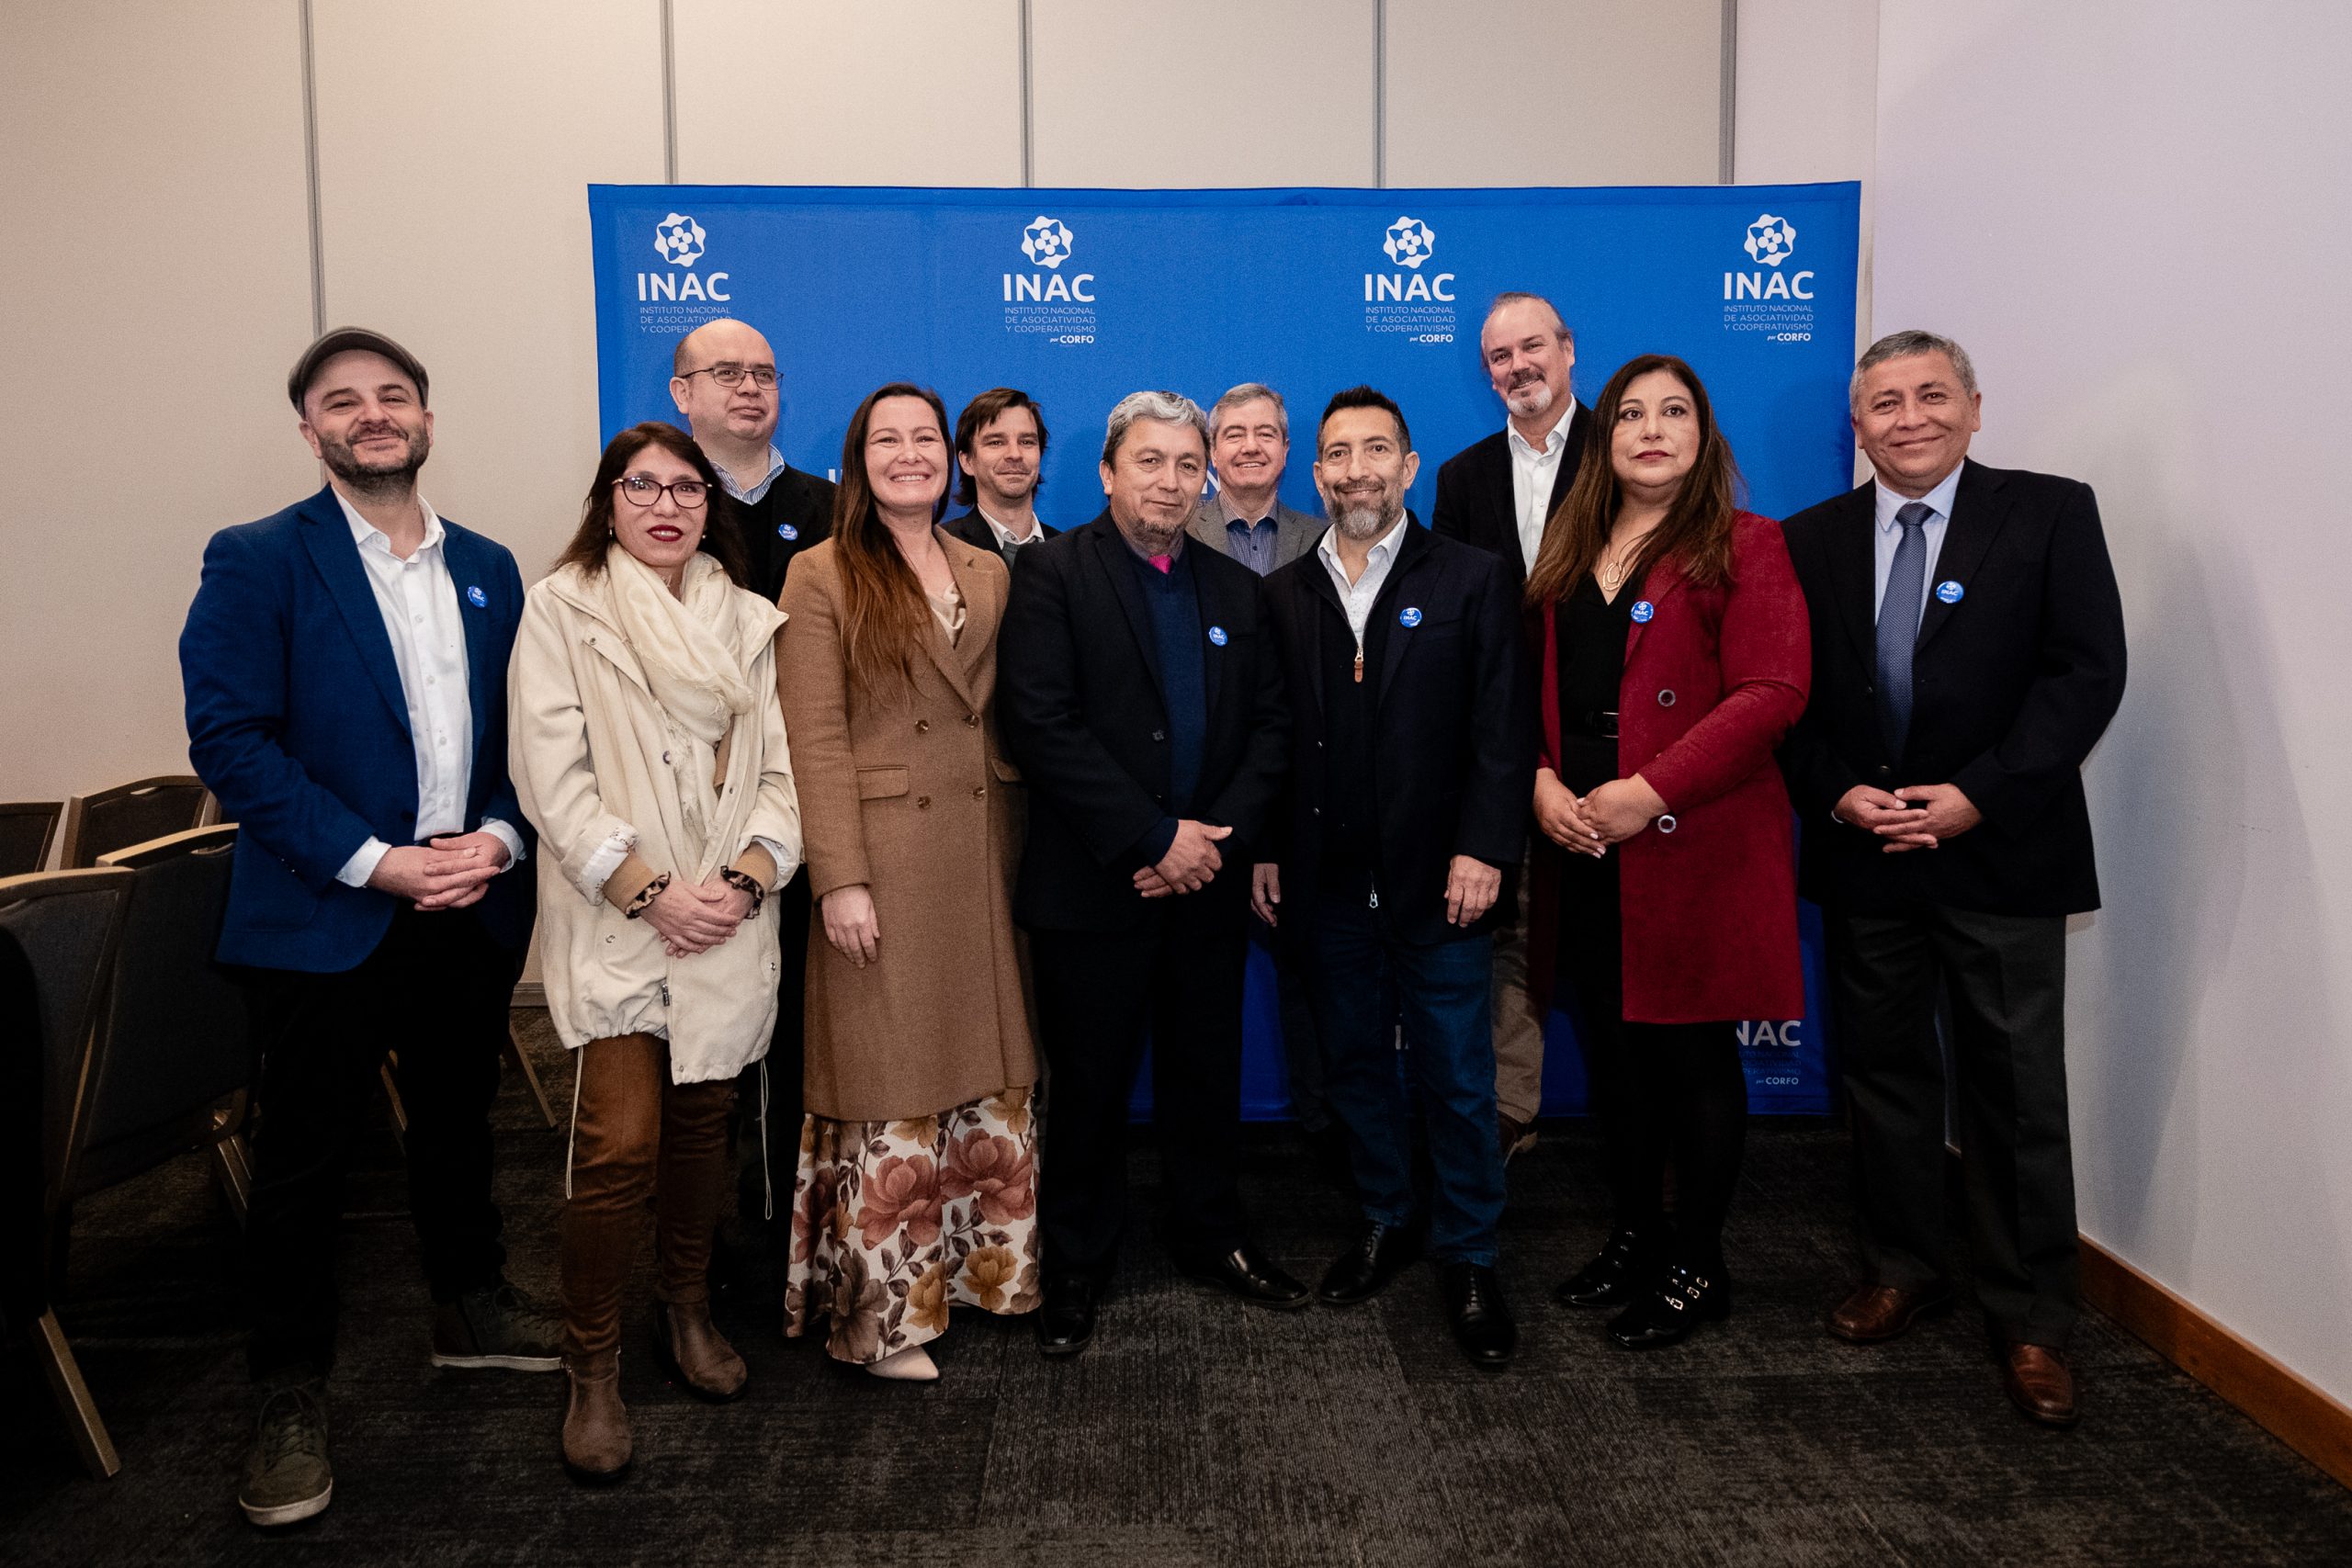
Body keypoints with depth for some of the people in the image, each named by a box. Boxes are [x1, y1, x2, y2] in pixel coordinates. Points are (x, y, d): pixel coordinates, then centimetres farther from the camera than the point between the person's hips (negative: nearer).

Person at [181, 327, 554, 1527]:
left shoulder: (487, 568, 10)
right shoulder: (256, 562, -5)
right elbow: (228, 738, -13)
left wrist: (500, 837, -9)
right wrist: (372, 862, -18)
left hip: (472, 907, 4)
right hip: (325, 918, -4)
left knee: (459, 1122, 19)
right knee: (304, 1153, 7)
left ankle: (469, 1305, 39)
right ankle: (290, 1400, 23)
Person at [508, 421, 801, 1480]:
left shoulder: (745, 619, 11)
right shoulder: (561, 607, 0)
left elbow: (780, 768, 7)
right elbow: (552, 775, -8)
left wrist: (744, 879, -8)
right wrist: (649, 893, -13)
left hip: (727, 918, 4)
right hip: (614, 920, -4)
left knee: (702, 1121, 12)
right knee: (620, 1143, -9)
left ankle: (686, 1306, 34)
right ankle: (592, 1370, 9)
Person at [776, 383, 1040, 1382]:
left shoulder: (990, 575, 13)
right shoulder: (822, 578, -2)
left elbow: (1001, 722, 13)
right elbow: (816, 740, -8)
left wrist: (1015, 852, 6)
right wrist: (838, 879, -15)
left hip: (982, 861, 5)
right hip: (884, 861, -5)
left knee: (990, 1073, 11)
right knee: (888, 1085, 2)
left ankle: (984, 1265, 29)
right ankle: (879, 1311, 16)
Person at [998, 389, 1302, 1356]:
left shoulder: (1237, 590, 10)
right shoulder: (1055, 573, -6)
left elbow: (1271, 725, 8)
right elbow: (1042, 724, -16)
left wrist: (1219, 838, -7)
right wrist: (1157, 837, -16)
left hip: (1206, 881, 5)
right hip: (1094, 884, -4)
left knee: (1207, 1071, 16)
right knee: (1090, 1084, 8)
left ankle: (1212, 1235, 36)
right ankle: (1076, 1268, 26)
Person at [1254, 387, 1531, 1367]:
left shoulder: (1472, 580, 0)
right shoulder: (1283, 595, 8)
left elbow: (1502, 732, -5)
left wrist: (1483, 850, -13)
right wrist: (1264, 850, 2)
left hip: (1439, 880, -3)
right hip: (1329, 882, 3)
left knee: (1457, 1080, 5)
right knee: (1354, 1066, 15)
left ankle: (1468, 1259, 22)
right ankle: (1385, 1224, 33)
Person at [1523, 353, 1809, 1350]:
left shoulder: (1744, 548, -3)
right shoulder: (1569, 556, 14)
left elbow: (1772, 692, -14)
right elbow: (1537, 691, 12)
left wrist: (1650, 791, -20)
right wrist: (1542, 782, -7)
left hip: (1694, 846, -5)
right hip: (1584, 850, 5)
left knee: (1694, 1054, 5)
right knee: (1614, 1051, 13)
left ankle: (1698, 1267, 20)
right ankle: (1634, 1239, 29)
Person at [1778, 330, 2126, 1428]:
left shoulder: (2049, 514, -1)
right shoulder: (1812, 540, 7)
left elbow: (2087, 673, -9)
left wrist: (1976, 795, -17)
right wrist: (1837, 794, -10)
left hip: (1999, 856, -3)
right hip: (1862, 854, 3)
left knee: (2017, 1095, 4)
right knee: (1883, 1076, 14)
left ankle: (2031, 1321, 20)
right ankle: (1902, 1269, 32)